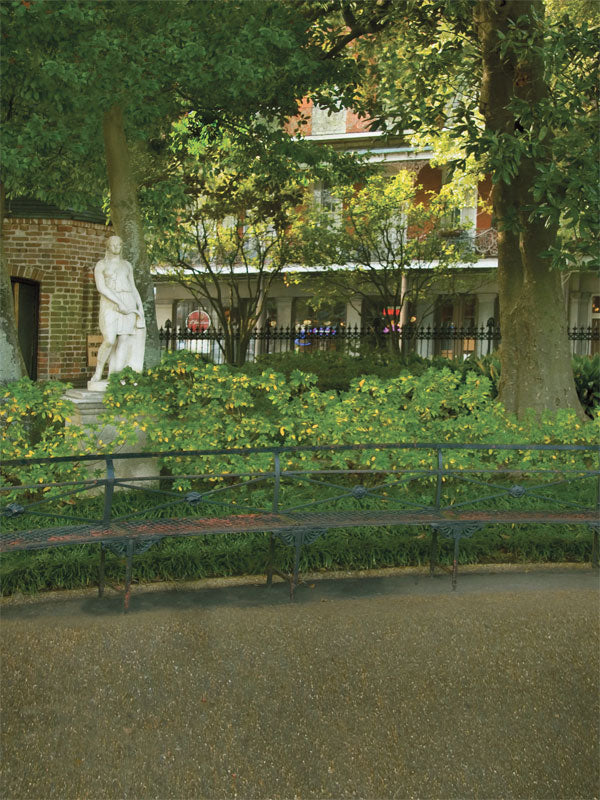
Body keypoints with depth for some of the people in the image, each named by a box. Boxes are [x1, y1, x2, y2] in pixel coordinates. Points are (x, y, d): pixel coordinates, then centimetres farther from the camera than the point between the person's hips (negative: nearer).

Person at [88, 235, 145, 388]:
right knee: (109, 341, -16)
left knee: (124, 340, -6)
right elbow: (101, 287, -9)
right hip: (110, 304, -4)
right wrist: (119, 303, -19)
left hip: (128, 304, 4)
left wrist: (141, 307, 4)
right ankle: (97, 374, 1)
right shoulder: (100, 265, 3)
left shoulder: (127, 265, 17)